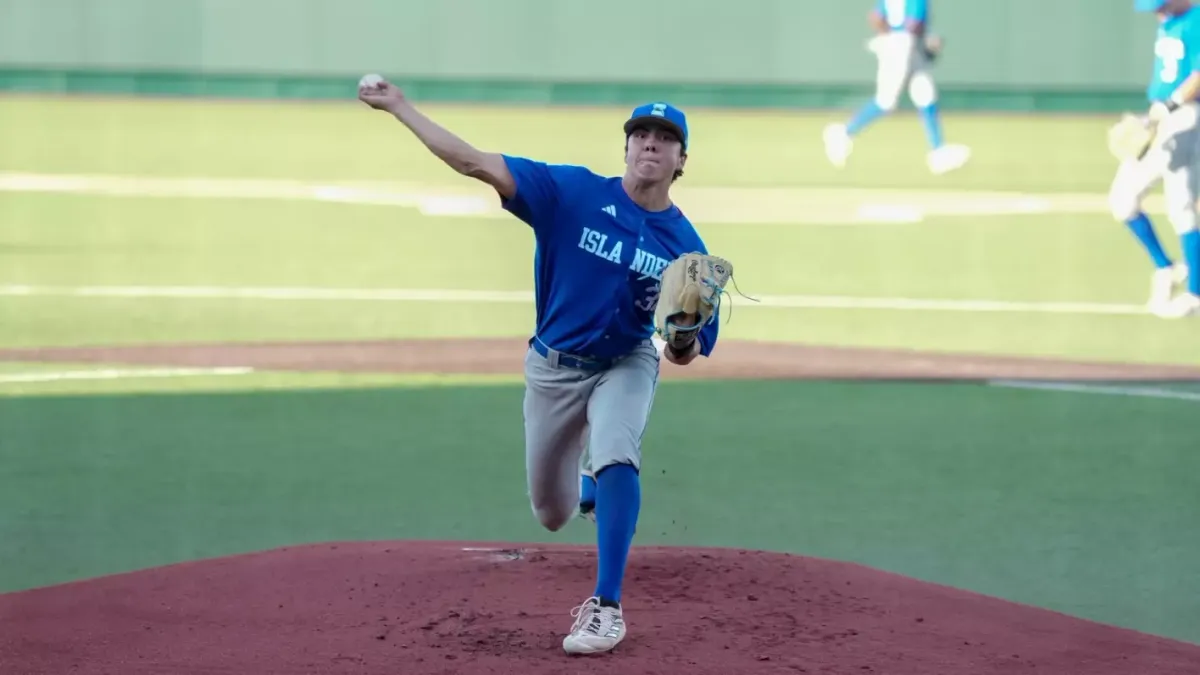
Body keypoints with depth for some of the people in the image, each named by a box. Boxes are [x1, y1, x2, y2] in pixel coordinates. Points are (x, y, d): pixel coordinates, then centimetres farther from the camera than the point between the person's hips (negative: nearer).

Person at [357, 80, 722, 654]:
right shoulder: (574, 192, -18)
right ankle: (589, 487, 52)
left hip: (625, 364, -1)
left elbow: (683, 355, -9)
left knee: (616, 459, -31)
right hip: (553, 366, 1)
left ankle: (606, 608, -25)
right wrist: (400, 107, -24)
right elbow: (476, 163, -20)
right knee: (551, 513, 12)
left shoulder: (686, 245, -15)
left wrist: (684, 340, -34)